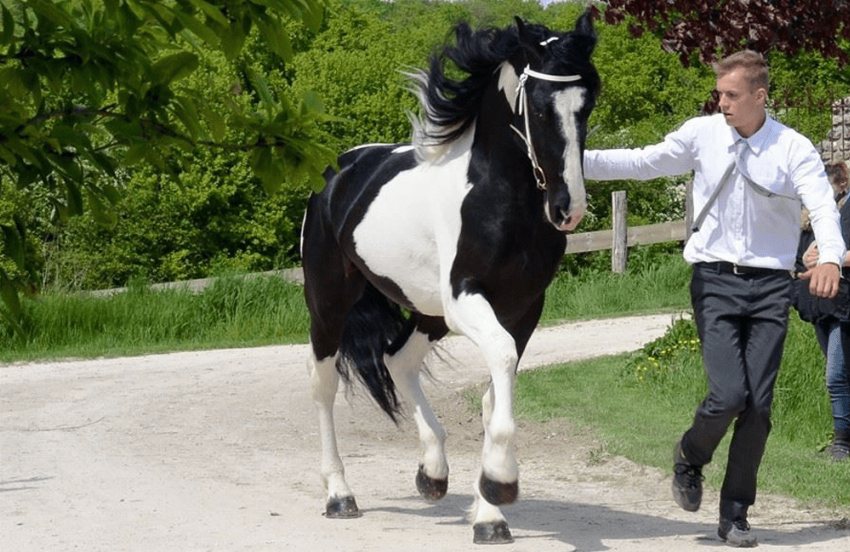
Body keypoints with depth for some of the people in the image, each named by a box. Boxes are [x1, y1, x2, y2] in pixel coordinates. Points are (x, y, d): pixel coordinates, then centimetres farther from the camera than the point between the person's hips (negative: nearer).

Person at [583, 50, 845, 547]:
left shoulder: (794, 149, -4)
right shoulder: (703, 135, 2)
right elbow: (643, 162, 4)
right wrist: (579, 161, -6)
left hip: (771, 286, 0)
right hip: (716, 281, 0)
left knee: (759, 404, 0)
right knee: (728, 395, -14)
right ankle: (690, 458, 20)